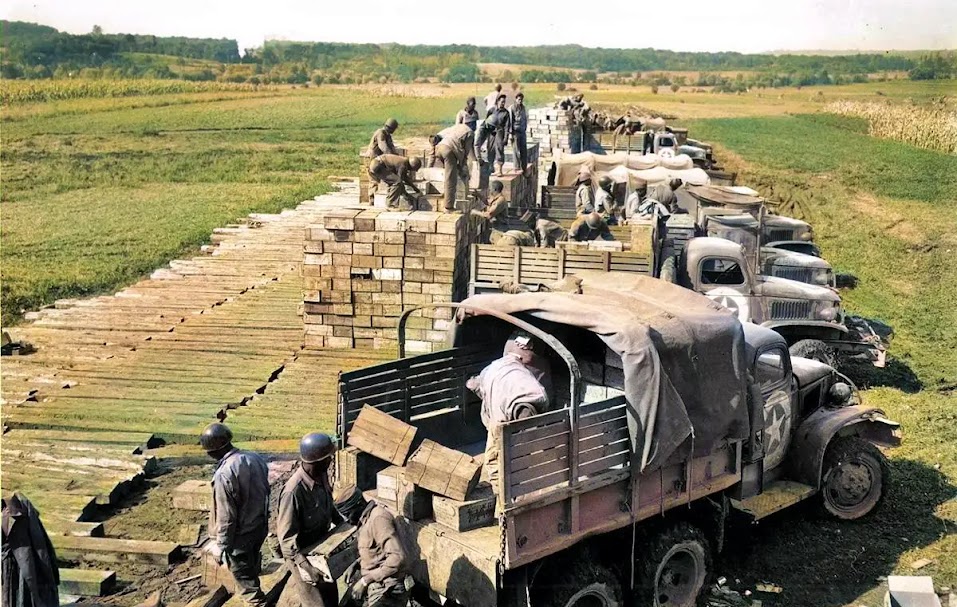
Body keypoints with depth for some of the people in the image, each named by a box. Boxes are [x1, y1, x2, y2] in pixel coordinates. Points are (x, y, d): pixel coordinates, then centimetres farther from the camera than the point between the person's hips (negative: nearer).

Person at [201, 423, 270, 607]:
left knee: (244, 576, 12)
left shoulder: (224, 474, -30)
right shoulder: (256, 458, -8)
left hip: (241, 534, -8)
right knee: (253, 566, 29)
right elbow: (266, 491, 6)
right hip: (261, 525, 8)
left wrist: (221, 545, -12)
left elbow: (226, 517, -24)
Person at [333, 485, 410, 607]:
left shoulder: (378, 518, -19)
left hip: (387, 590, -10)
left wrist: (365, 580, -21)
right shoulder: (365, 518, 10)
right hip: (374, 585, 10)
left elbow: (397, 557, -26)